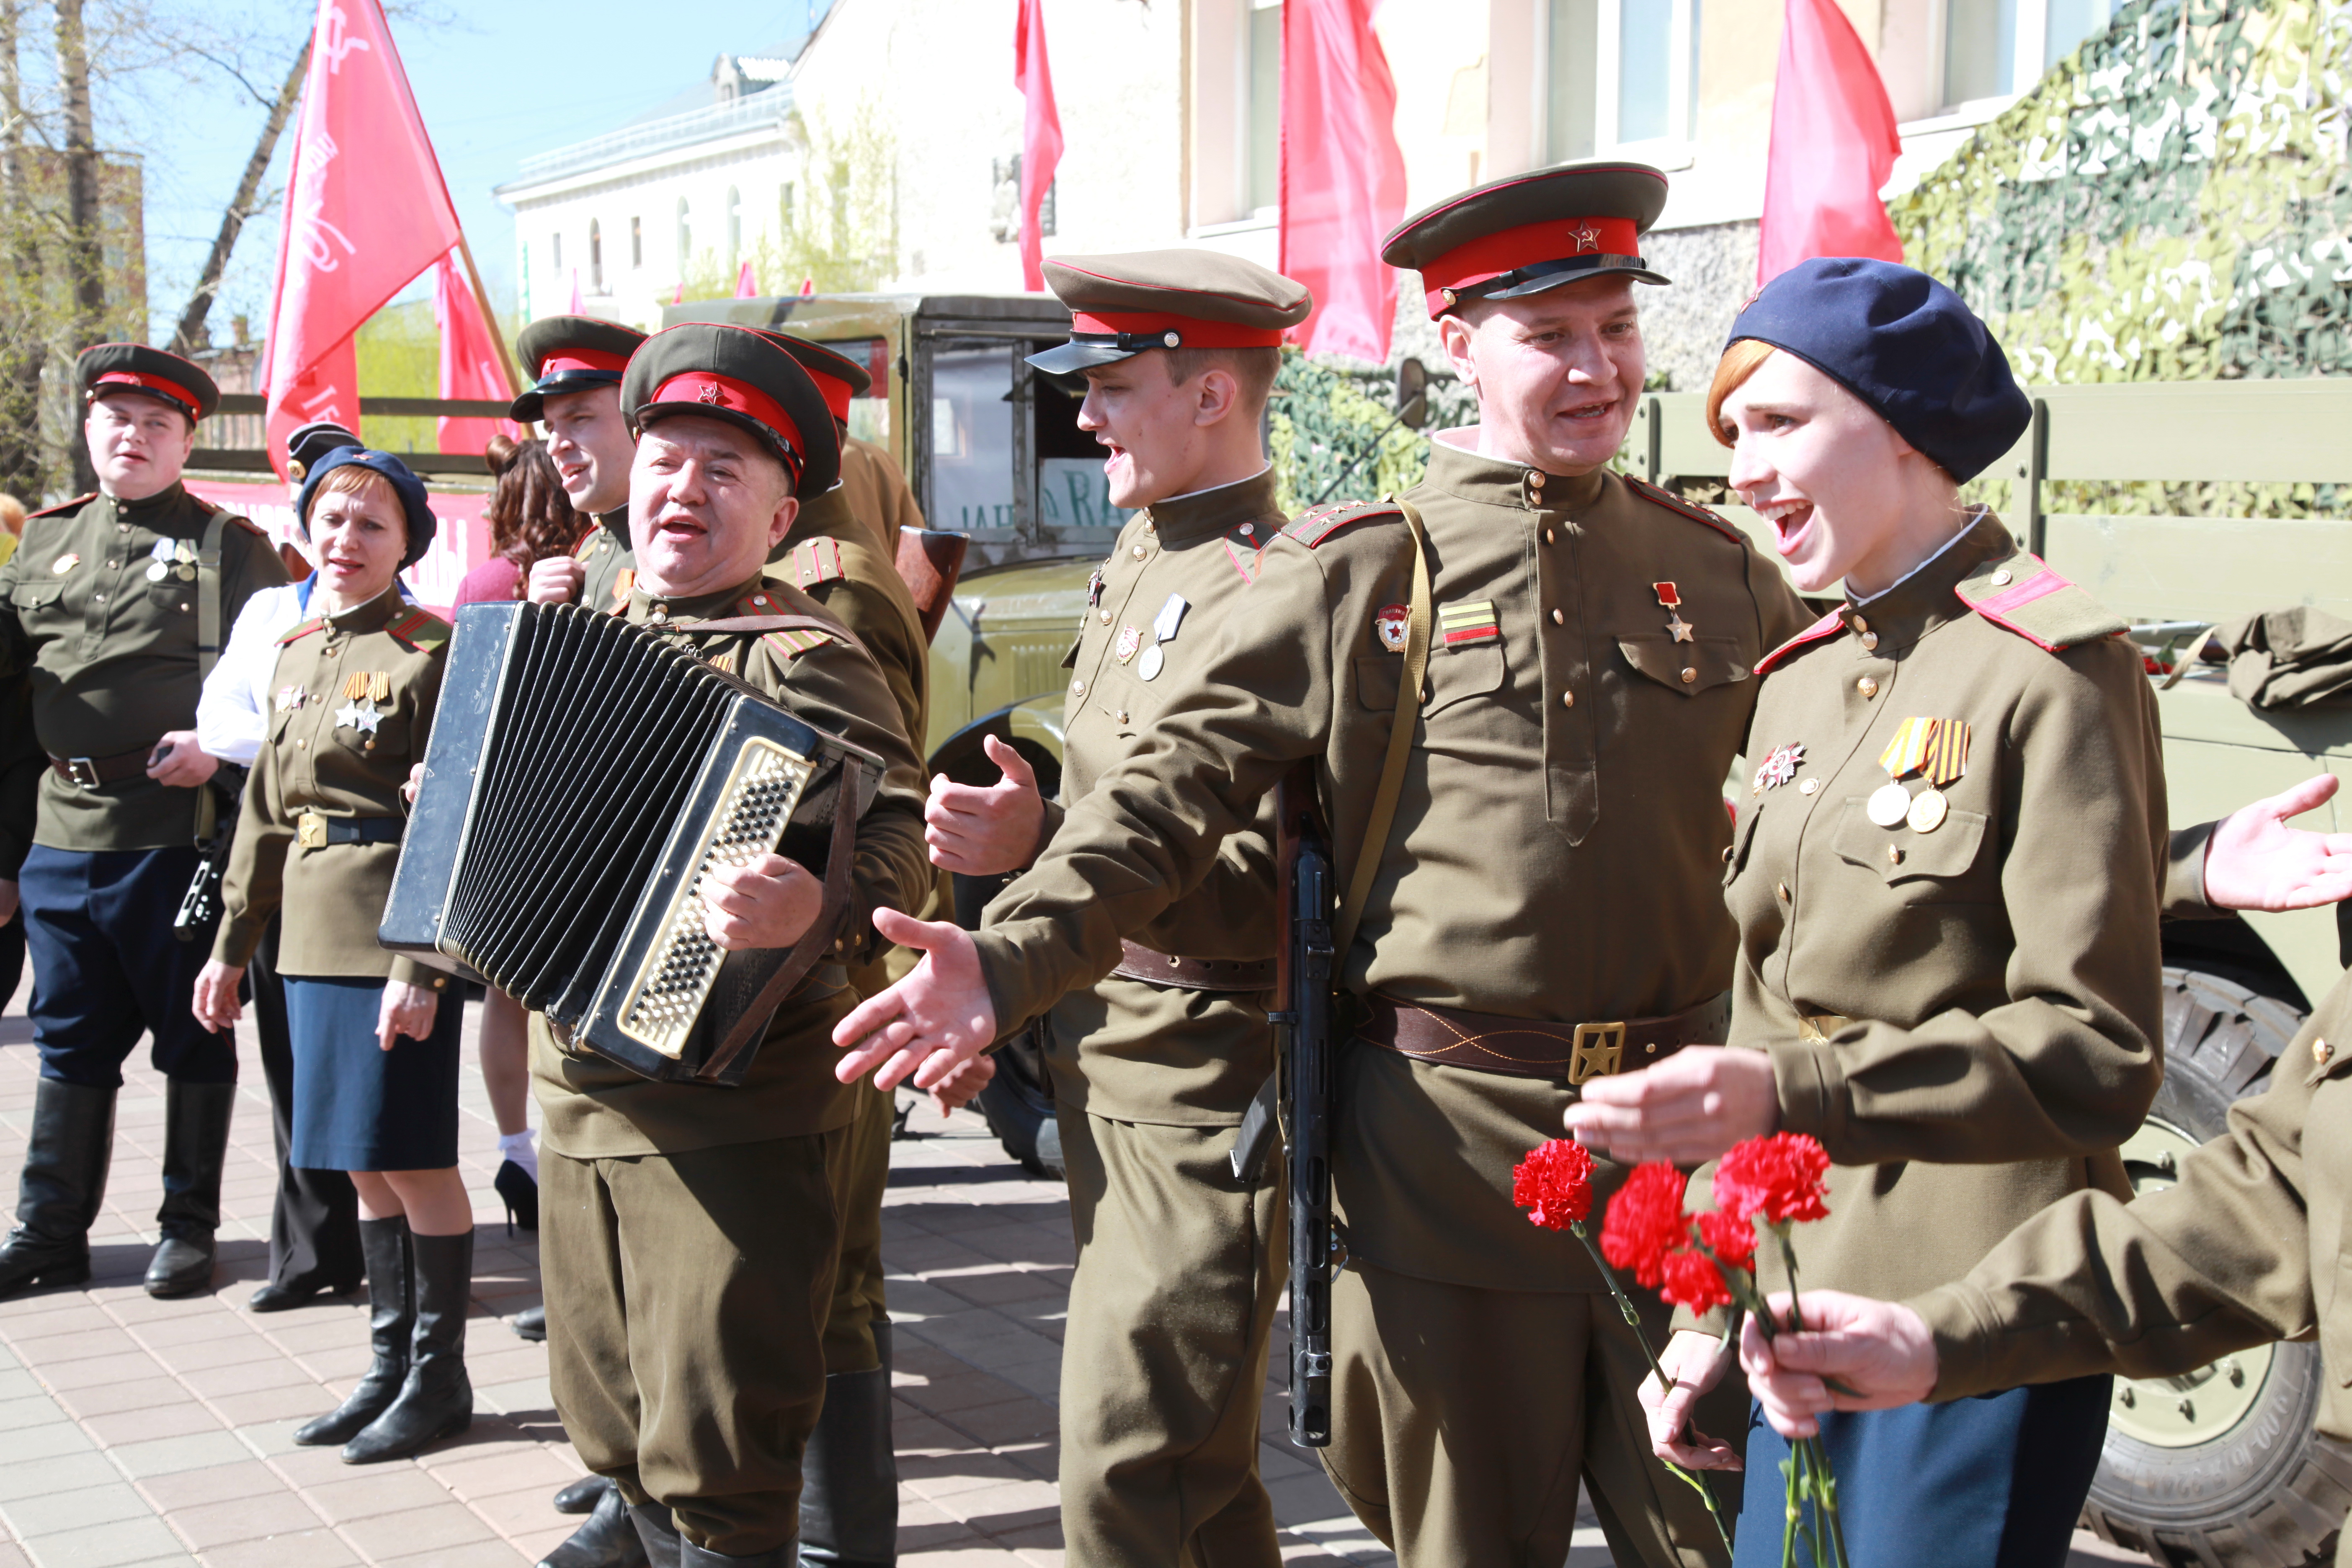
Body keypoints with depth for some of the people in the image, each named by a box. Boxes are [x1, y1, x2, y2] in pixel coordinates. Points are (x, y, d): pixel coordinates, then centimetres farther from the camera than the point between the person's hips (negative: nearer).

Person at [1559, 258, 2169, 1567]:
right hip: (1800, 1301, 7)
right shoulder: (1803, 677, 11)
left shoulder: (2052, 674, -12)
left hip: (1971, 1323, -7)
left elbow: (2097, 1057, -17)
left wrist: (1790, 1096, -27)